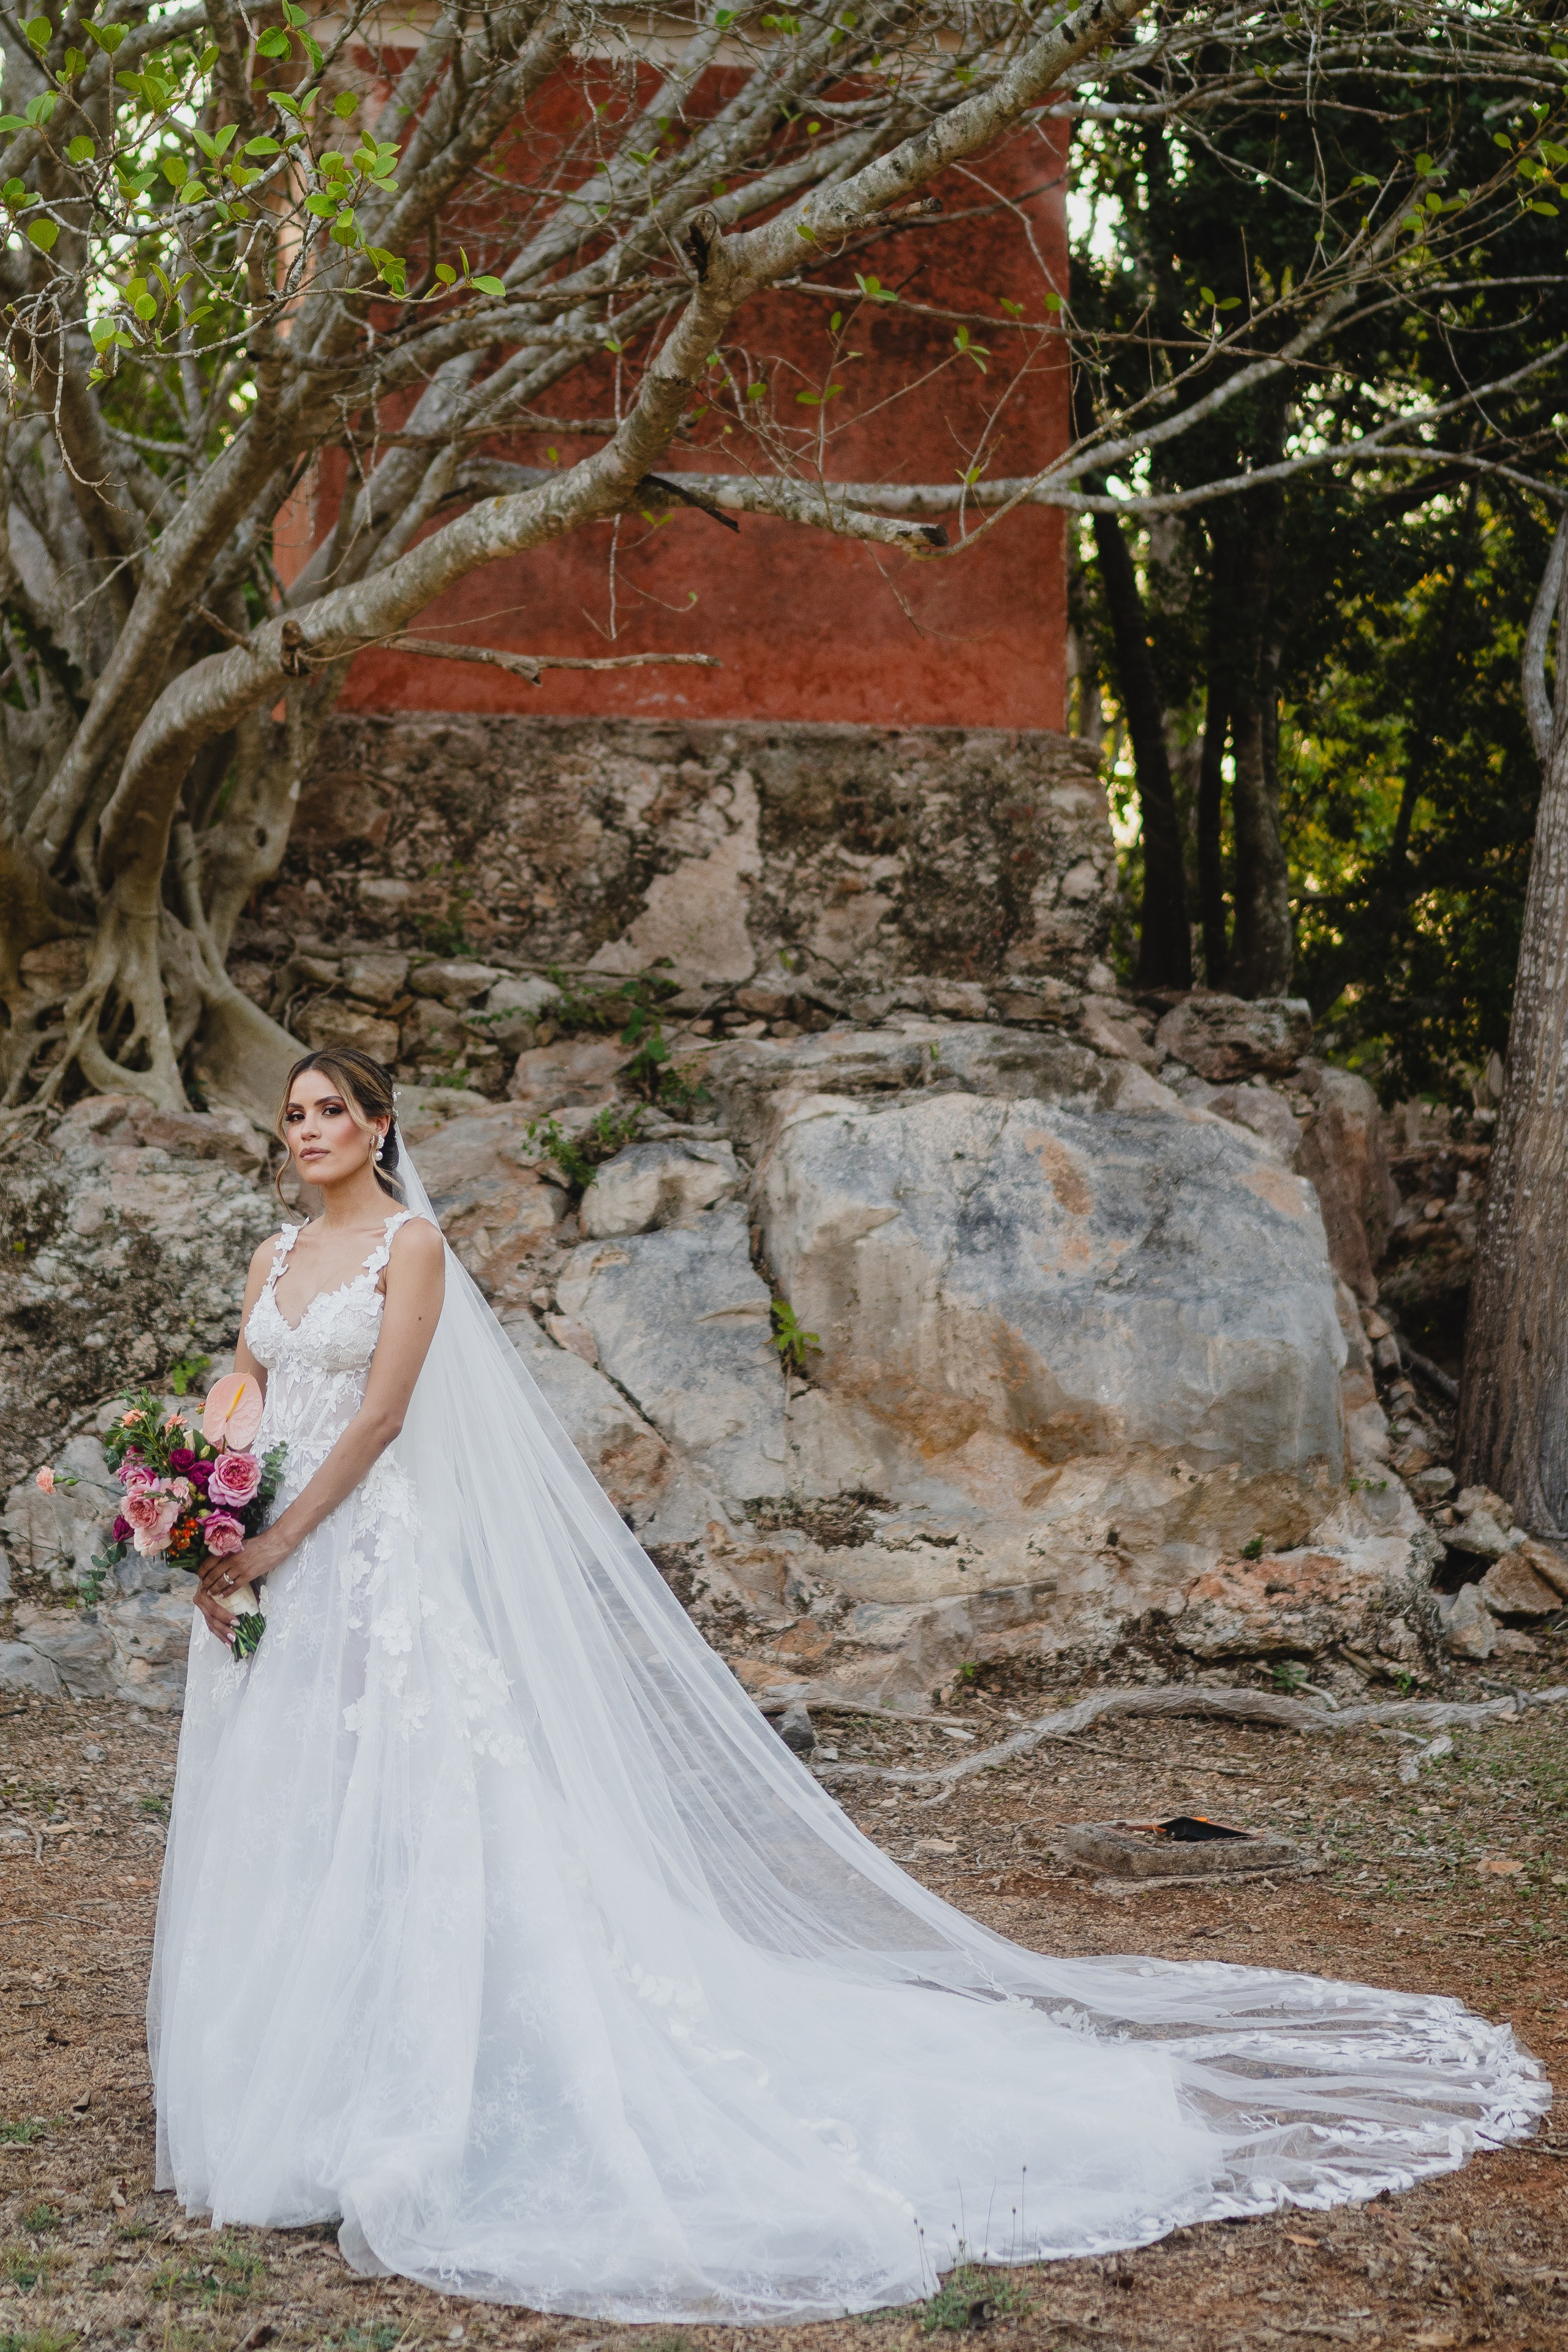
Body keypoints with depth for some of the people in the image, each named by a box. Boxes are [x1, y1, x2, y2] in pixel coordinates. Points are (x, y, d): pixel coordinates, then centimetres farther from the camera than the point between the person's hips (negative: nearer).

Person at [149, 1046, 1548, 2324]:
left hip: (375, 1559, -8)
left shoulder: (410, 1245, -5)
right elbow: (238, 1417, 16)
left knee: (405, 1820, -9)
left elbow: (379, 1415, -12)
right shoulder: (273, 1265, 17)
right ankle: (296, 2098, 17)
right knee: (281, 1834, 9)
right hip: (270, 1567, 8)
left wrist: (274, 1544, -16)